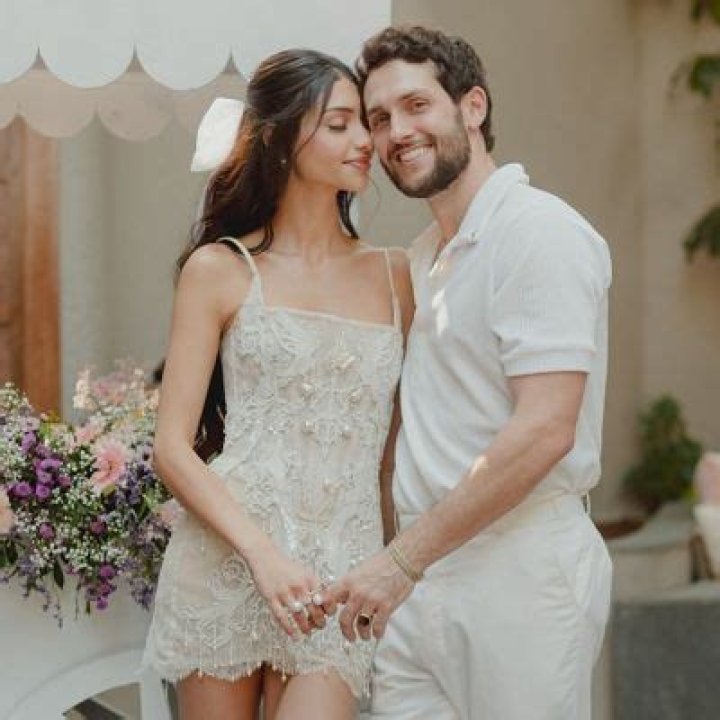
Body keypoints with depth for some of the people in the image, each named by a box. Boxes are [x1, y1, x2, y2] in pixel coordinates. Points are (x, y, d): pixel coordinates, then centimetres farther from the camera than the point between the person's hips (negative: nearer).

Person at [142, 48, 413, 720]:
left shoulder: (395, 276, 10)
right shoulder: (221, 269, 2)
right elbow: (172, 449, -3)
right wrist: (263, 555, -15)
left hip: (338, 582, 2)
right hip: (224, 561, -1)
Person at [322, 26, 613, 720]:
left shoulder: (541, 233, -12)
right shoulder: (423, 256, 15)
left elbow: (544, 431, -21)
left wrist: (401, 561, -20)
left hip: (518, 571, -8)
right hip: (418, 572, 8)